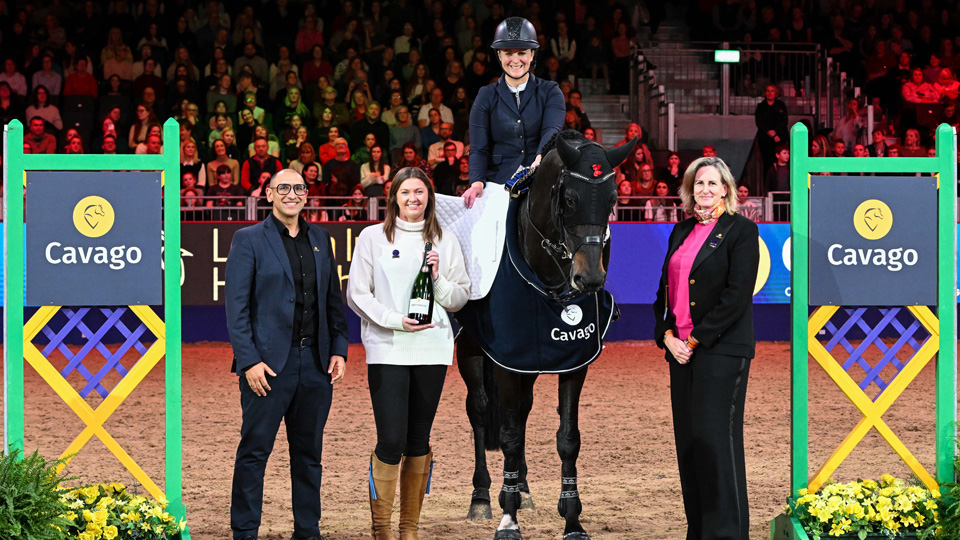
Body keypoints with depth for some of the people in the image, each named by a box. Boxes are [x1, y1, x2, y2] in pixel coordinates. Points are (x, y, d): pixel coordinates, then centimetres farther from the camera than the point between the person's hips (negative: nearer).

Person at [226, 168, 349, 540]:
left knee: (309, 453, 10)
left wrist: (339, 349, 6)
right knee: (255, 450, -2)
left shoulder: (320, 239, 14)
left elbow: (333, 300, 17)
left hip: (315, 362, 5)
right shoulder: (249, 240, -1)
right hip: (269, 363, -5)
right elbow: (237, 307, -5)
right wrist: (248, 361, -12)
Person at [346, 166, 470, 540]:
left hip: (432, 349, 3)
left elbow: (461, 298, 10)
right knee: (391, 439, -10)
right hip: (387, 350, -3)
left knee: (419, 439, 7)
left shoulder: (444, 241, 10)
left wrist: (438, 278, -9)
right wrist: (396, 320, -11)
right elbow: (357, 294, 0)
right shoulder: (373, 237, 3)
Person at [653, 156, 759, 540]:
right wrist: (667, 335, -1)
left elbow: (737, 296, -13)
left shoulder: (741, 231, -5)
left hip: (720, 350, -7)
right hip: (680, 349, 7)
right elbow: (665, 288, 15)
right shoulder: (682, 231, 15)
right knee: (688, 440, 7)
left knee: (715, 438, -8)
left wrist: (695, 340, -14)